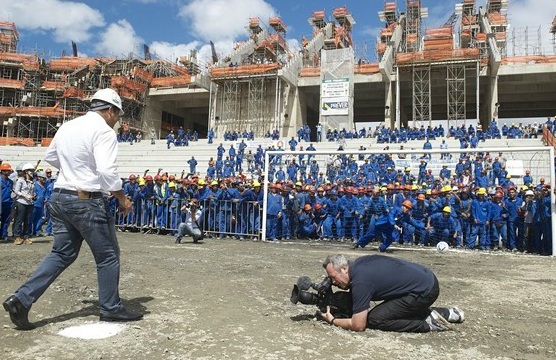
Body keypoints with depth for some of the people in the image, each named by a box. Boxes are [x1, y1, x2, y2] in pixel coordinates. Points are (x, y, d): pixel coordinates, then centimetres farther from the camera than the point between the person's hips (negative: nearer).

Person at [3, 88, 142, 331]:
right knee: (108, 255, 6)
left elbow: (50, 157, 24)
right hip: (87, 201, -8)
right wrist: (122, 198, -12)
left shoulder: (67, 127, 11)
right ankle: (111, 308, 17)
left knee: (61, 254, 17)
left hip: (60, 197, 8)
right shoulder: (103, 131, -14)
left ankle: (21, 299, 11)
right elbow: (107, 170, -23)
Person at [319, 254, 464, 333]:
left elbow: (358, 325, -16)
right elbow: (354, 300, 20)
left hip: (423, 291, -9)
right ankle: (447, 313, 25)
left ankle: (428, 323, -5)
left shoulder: (360, 280, -21)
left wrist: (332, 320, -3)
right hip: (427, 280, 9)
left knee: (374, 319, -9)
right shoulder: (357, 264, 5)